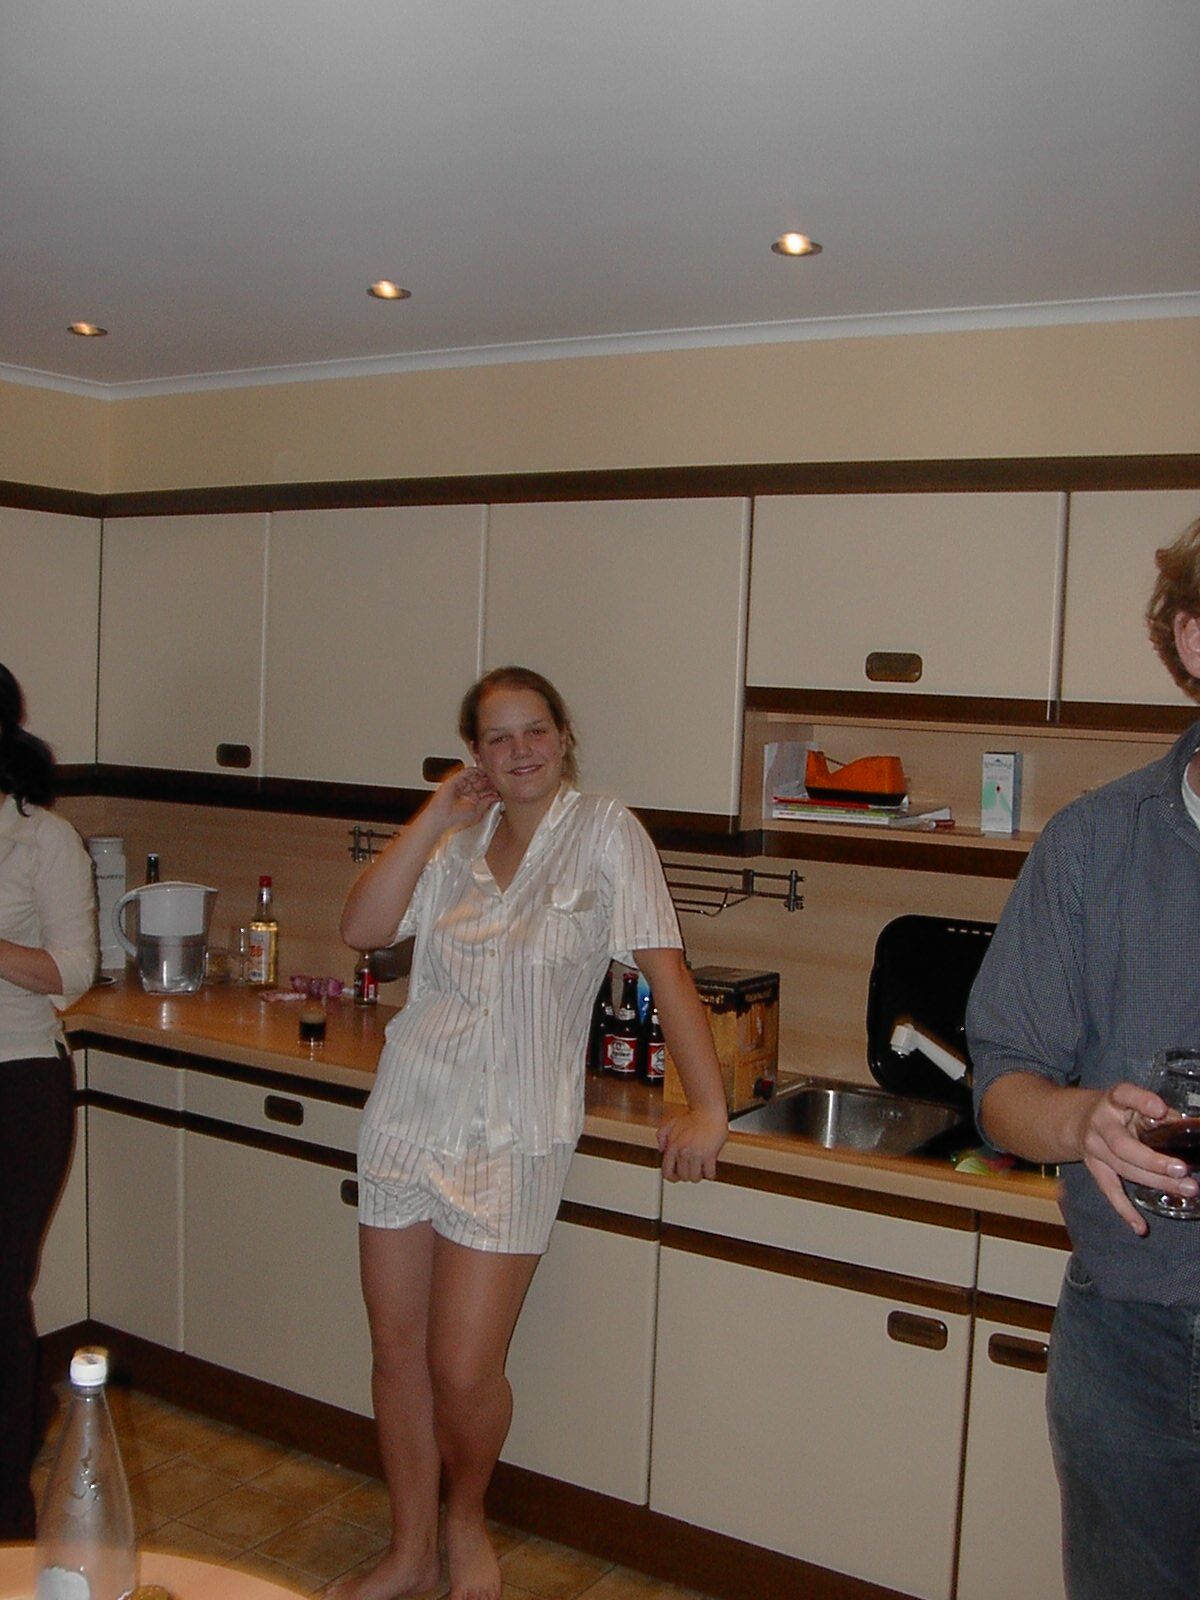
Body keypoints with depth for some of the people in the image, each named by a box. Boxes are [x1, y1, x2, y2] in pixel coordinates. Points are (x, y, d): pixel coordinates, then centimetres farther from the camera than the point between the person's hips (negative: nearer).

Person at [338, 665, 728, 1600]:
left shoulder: (605, 833, -8)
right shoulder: (456, 841, 6)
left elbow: (667, 968, -11)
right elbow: (362, 928, -4)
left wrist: (707, 1107, -16)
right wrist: (437, 818, -8)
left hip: (511, 1138, -4)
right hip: (408, 1115, 5)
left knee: (465, 1372, -2)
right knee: (396, 1349, 12)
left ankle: (466, 1521, 30)